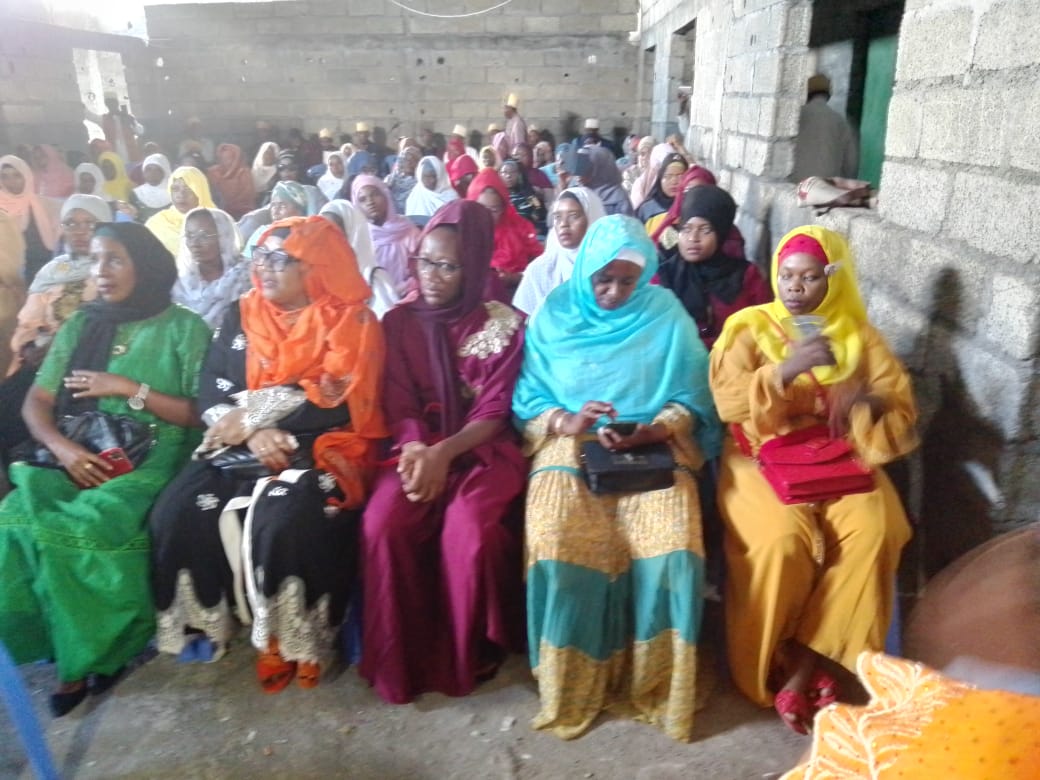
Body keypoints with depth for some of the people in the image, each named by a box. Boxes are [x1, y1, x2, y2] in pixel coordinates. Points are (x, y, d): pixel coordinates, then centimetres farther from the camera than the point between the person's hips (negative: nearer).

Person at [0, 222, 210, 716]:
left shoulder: (185, 328, 1)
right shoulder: (81, 325, 15)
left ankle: (95, 652, -5)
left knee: (84, 527, -30)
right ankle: (64, 649, -7)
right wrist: (62, 447, -10)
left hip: (156, 458, -4)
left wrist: (130, 389, -13)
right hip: (84, 458, 5)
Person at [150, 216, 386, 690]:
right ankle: (202, 622, 4)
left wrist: (250, 415, -10)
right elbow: (211, 396, 5)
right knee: (176, 511, -19)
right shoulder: (241, 317, 12)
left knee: (285, 519, -32)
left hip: (318, 450, -5)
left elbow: (337, 405, -14)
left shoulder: (351, 323, -3)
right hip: (243, 447, 5)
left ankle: (293, 640, -10)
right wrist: (252, 433, -15)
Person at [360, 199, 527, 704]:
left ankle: (464, 658, -4)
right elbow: (399, 404, 1)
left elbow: (495, 412, -6)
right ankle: (398, 659, -4)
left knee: (469, 530, -30)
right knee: (382, 526, -26)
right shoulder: (400, 322, 6)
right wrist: (416, 448, -21)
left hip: (482, 449, -2)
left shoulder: (507, 325, -1)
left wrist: (445, 453, -23)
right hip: (418, 448, 2)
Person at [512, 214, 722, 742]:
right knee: (555, 544, -28)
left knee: (670, 543, -28)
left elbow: (689, 401, 4)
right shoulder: (554, 315, 8)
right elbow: (527, 402, 5)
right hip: (569, 446, 0)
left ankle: (654, 684, -2)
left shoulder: (667, 315, 6)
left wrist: (652, 430, -15)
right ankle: (573, 685, -5)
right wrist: (566, 423, -16)